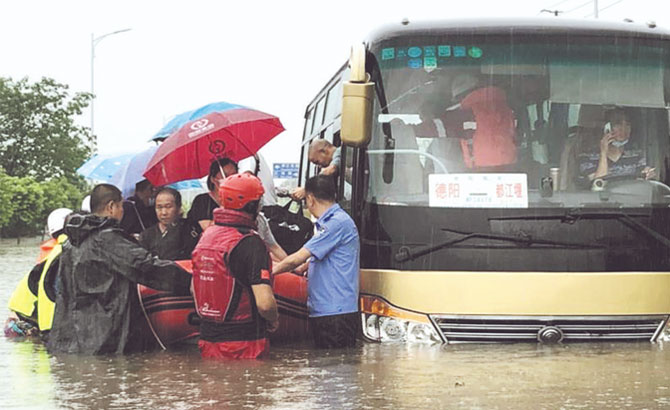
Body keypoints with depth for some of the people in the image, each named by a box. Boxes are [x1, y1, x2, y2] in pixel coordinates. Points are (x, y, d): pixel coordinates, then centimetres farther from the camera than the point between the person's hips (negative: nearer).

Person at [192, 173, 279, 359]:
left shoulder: (206, 236, 8)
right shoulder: (250, 243, -16)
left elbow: (194, 289, 18)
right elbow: (264, 302, -23)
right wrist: (274, 321, -2)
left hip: (208, 337, 7)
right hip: (243, 345, -7)